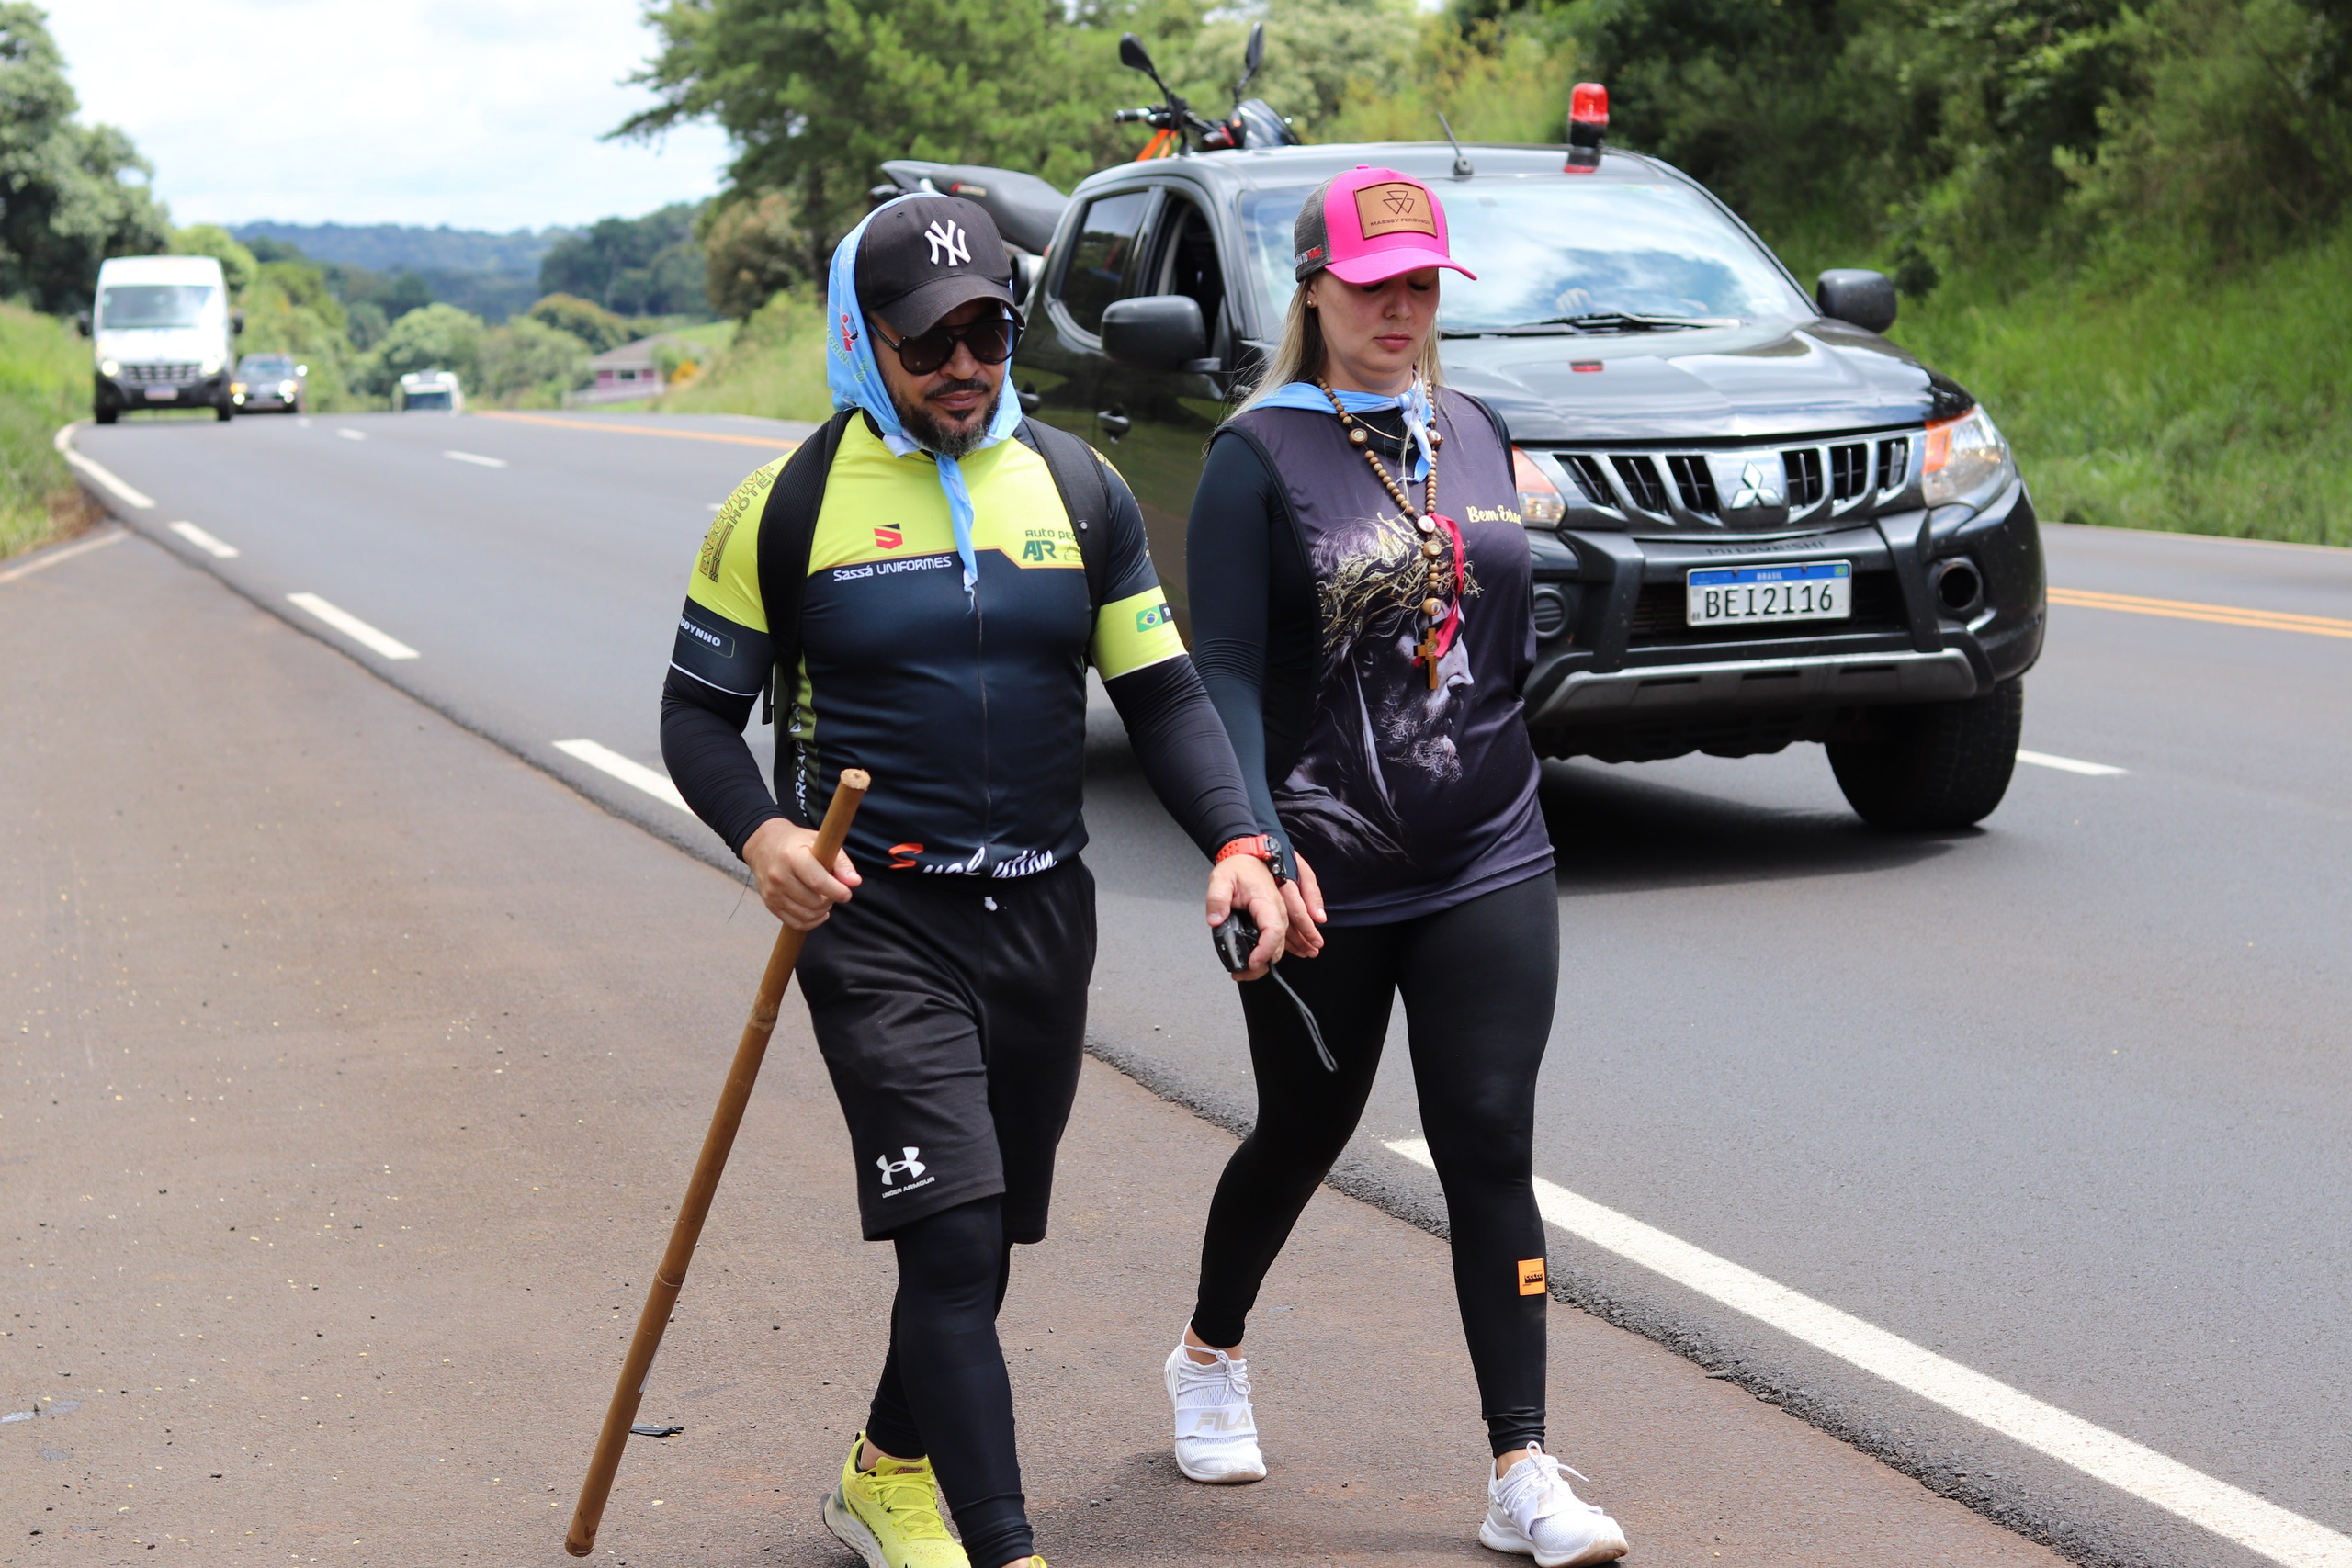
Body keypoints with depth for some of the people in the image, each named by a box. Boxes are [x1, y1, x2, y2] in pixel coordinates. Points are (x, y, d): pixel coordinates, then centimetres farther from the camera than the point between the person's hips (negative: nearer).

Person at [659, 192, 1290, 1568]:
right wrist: (761, 832, -18)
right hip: (876, 916, -4)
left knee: (984, 1235, 14)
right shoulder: (791, 504, -3)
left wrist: (1237, 841, -8)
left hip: (1042, 912, 5)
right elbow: (699, 709, 2)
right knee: (954, 1235, -15)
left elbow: (1163, 691, 8)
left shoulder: (1077, 485, 6)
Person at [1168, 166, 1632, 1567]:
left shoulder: (1476, 432, 9)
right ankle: (1211, 1354, 41)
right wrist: (1259, 846, -25)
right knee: (1304, 1135, 13)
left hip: (1488, 870, 3)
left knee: (1491, 1149, -2)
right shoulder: (1260, 454, -7)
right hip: (1323, 881, -3)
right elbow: (1223, 672, -15)